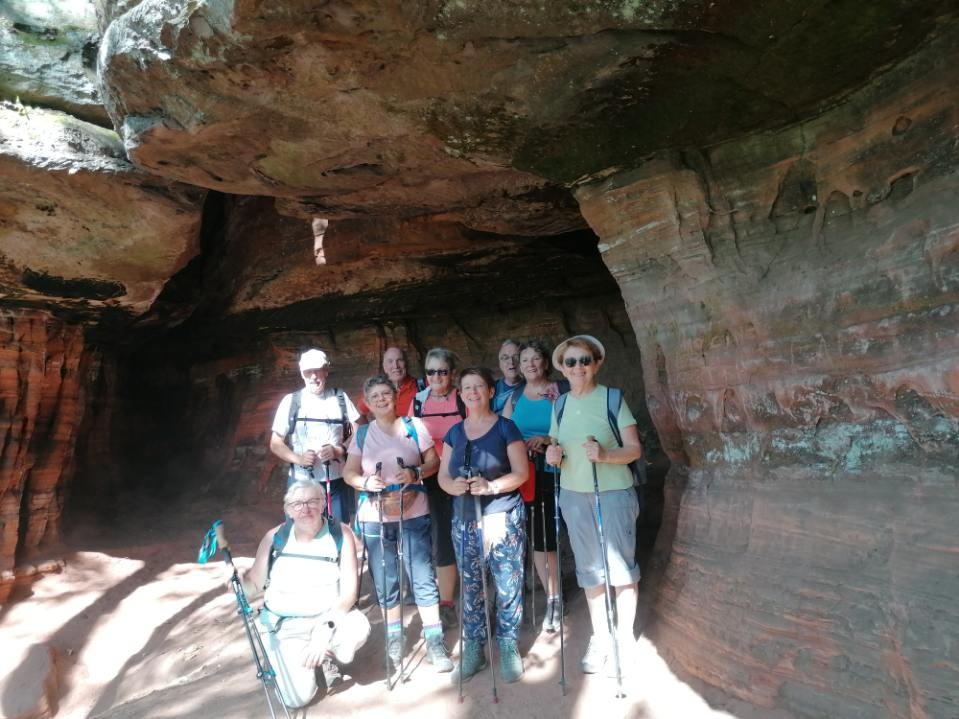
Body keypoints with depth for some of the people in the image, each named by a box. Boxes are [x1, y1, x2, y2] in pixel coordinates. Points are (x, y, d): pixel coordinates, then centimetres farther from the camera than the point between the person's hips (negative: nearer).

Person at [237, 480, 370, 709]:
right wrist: (237, 579, -22)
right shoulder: (274, 538, -8)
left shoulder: (341, 535, -13)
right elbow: (254, 584, 1)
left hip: (329, 617, 0)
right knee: (297, 698, -16)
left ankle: (329, 656, 5)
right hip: (284, 625, 0)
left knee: (358, 629, -31)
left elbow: (348, 593, -16)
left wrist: (325, 630, -28)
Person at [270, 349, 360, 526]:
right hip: (301, 482, 0)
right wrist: (298, 458, -14)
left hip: (337, 481, 0)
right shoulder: (291, 401, 0)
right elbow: (275, 443, 3)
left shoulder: (340, 398, 2)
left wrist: (339, 450, -15)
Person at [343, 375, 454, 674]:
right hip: (375, 517, 2)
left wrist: (416, 473, -17)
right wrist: (365, 481, -17)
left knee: (423, 578, -1)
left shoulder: (414, 426, 1)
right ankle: (394, 642, 27)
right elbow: (349, 473, 4)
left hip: (413, 515, -1)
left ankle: (434, 641, 12)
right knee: (385, 581, 10)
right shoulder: (361, 434, 5)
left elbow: (433, 461, 2)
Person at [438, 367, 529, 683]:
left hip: (504, 519, -4)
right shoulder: (454, 432, 10)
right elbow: (442, 475, 8)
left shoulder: (505, 427, -3)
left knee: (508, 584, 1)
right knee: (469, 586, 10)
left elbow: (521, 472, -8)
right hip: (464, 521, 4)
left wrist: (490, 485, -24)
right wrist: (452, 485, -15)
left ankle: (508, 647, 20)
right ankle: (473, 648, 25)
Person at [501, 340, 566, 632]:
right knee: (535, 537, 7)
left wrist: (547, 440, -20)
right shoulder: (515, 396, 9)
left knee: (549, 536, -1)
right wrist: (521, 444, -11)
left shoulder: (561, 392, -3)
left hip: (553, 473, -3)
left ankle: (554, 600, 18)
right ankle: (552, 598, 21)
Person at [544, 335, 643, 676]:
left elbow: (635, 449, -10)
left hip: (613, 493, -4)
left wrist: (604, 454, -28)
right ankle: (600, 636, 30)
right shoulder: (560, 404, 6)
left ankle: (624, 637, 24)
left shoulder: (612, 398, -7)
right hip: (573, 495, 4)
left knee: (620, 566, 5)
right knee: (589, 568, 13)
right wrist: (553, 455, -9)